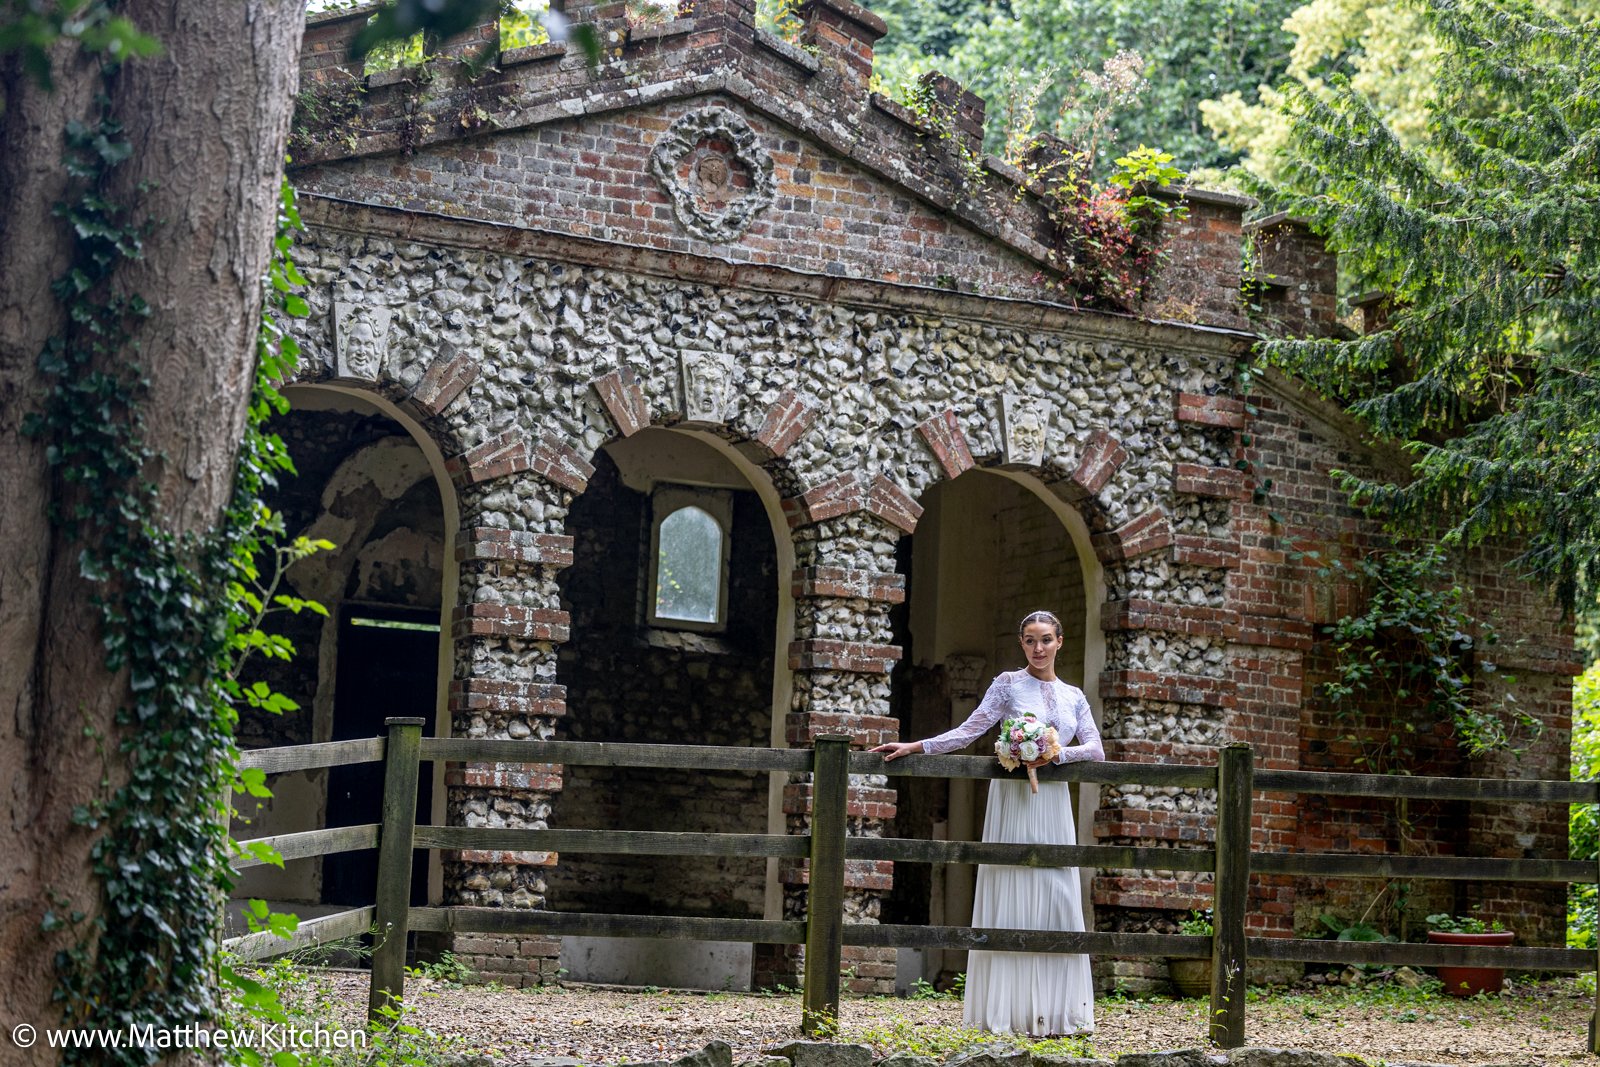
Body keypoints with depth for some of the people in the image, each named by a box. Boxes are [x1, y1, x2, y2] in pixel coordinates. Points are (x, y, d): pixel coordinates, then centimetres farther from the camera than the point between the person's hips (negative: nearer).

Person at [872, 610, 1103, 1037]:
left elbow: (1095, 750, 6)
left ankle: (1054, 1010, 4)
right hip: (1013, 801, -4)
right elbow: (968, 731, -2)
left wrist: (1057, 753, -10)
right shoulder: (1008, 684, 4)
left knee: (1057, 901, 0)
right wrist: (914, 747, -11)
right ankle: (1008, 1011, -4)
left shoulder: (1074, 696, 15)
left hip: (1053, 807, 4)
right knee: (1009, 898, -6)